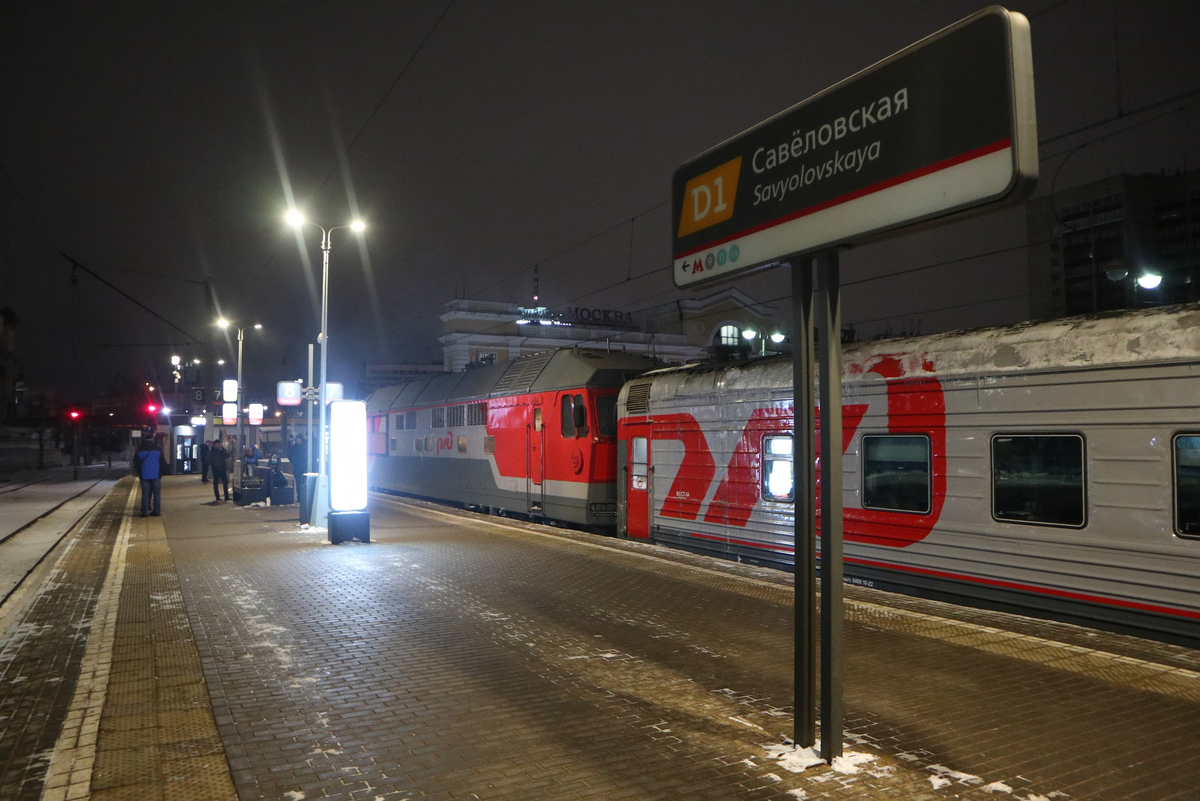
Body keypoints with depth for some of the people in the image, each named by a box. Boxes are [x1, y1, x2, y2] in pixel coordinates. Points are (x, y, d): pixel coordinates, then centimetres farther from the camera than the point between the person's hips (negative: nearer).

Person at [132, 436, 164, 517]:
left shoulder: (140, 451, 2)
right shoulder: (158, 450, -1)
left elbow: (136, 463, 6)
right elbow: (162, 463, 2)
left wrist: (139, 473, 18)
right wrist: (160, 473, 13)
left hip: (144, 476, 1)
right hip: (156, 475, -1)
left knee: (145, 494, 3)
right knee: (157, 494, 4)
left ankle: (145, 511, 0)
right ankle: (157, 511, 2)